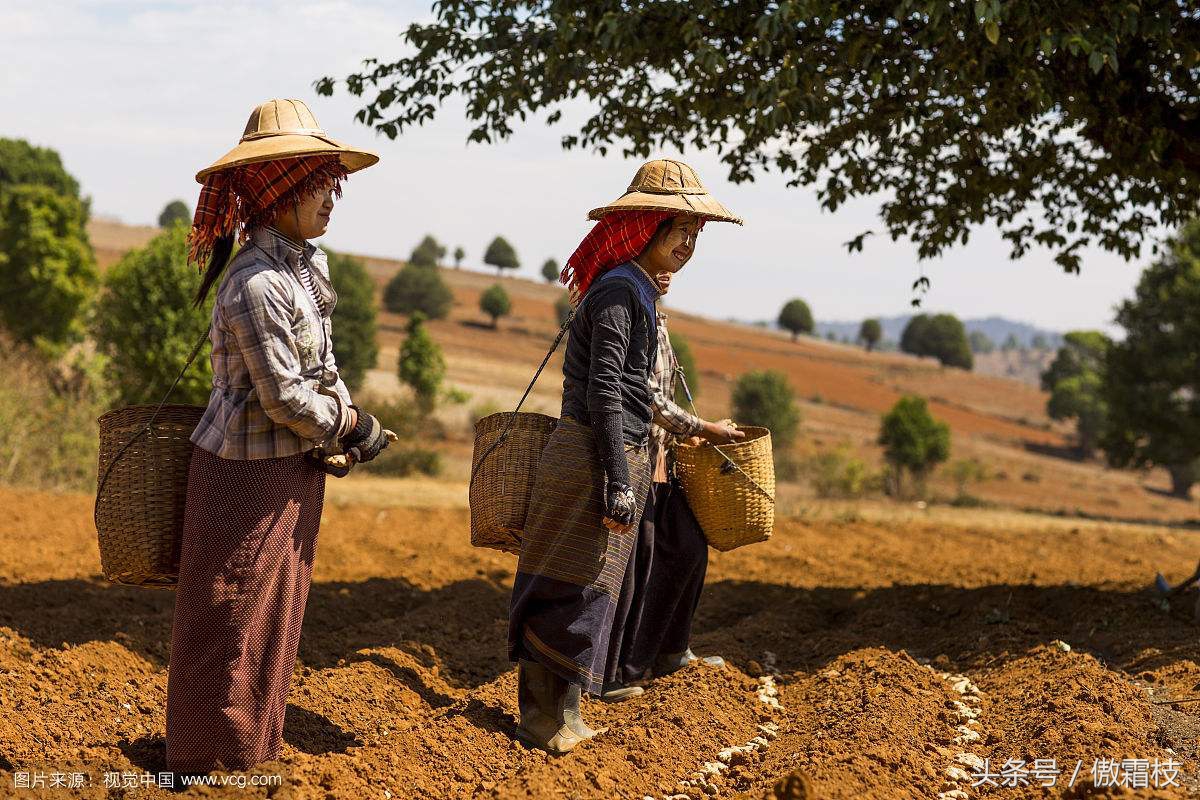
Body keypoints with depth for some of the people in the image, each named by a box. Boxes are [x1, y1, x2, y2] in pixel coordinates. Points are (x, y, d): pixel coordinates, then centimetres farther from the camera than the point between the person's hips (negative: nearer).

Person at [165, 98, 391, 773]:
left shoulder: (306, 265, 6)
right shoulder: (256, 285, -24)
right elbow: (284, 397, -23)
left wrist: (350, 420, -1)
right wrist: (350, 426, -8)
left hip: (295, 468, 9)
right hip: (250, 472, -9)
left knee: (277, 609, 19)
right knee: (235, 616, 4)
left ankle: (253, 737, 34)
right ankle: (213, 758, 19)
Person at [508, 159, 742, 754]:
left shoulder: (637, 289, 15)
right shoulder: (619, 291, -15)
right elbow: (603, 393, -20)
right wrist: (620, 483, -22)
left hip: (621, 453, 10)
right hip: (595, 457, -10)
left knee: (585, 588, 14)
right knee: (575, 589, -2)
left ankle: (554, 713, 23)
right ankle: (547, 721, 8)